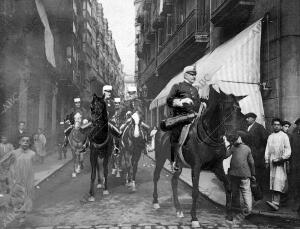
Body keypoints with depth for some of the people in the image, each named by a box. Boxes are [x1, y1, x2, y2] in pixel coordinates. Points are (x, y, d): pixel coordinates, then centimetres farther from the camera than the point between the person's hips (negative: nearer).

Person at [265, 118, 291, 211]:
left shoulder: (284, 136, 1)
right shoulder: (270, 137, 15)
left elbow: (288, 149, -2)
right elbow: (267, 150, 15)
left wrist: (283, 158, -13)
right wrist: (267, 161, 10)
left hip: (280, 162, -5)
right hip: (272, 161, 5)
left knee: (278, 181, -14)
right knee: (272, 181, 4)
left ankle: (276, 203, -21)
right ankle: (275, 200, 10)